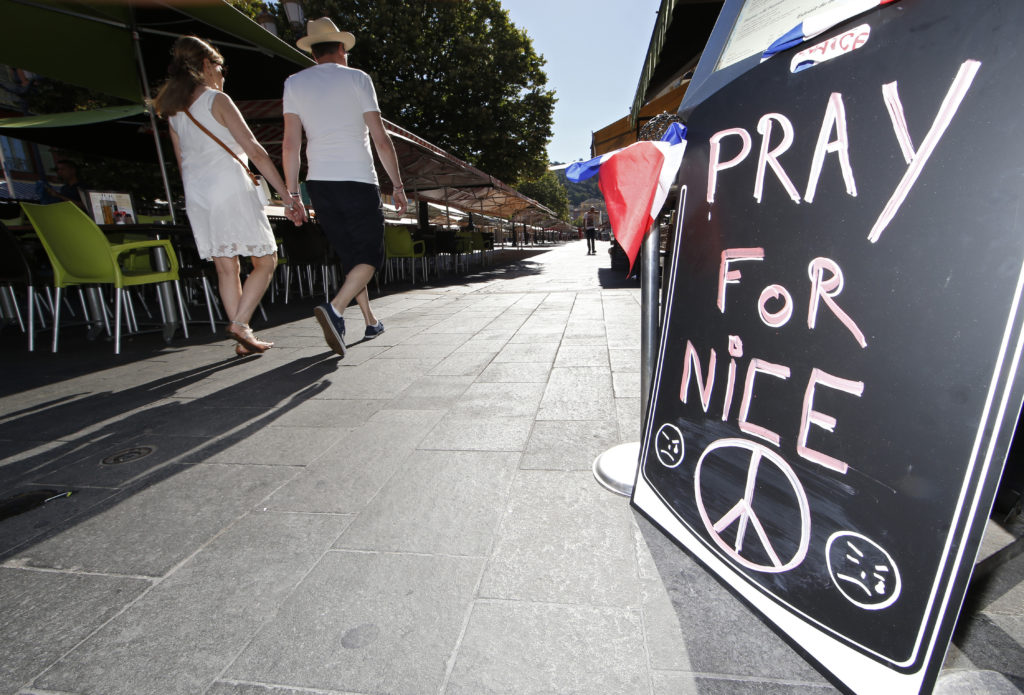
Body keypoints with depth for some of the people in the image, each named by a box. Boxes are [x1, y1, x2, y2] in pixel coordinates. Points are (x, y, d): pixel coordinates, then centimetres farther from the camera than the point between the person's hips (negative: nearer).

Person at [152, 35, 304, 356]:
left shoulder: (174, 112, 18)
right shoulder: (217, 100, -2)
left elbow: (184, 165, 20)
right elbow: (254, 151, -12)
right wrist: (287, 195, -14)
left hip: (197, 198, 7)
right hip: (230, 189, -7)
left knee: (226, 269, 7)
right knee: (266, 261, 1)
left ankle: (243, 338, 8)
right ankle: (240, 323, -10)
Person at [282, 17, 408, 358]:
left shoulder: (294, 83, 11)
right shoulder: (357, 78, 3)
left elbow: (291, 144, 4)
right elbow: (381, 140, -4)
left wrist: (293, 193, 6)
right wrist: (397, 185, 2)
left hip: (319, 183, 5)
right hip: (358, 181, -4)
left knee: (350, 255, 14)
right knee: (370, 255, 1)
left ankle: (370, 321, 22)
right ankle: (334, 308, -23)